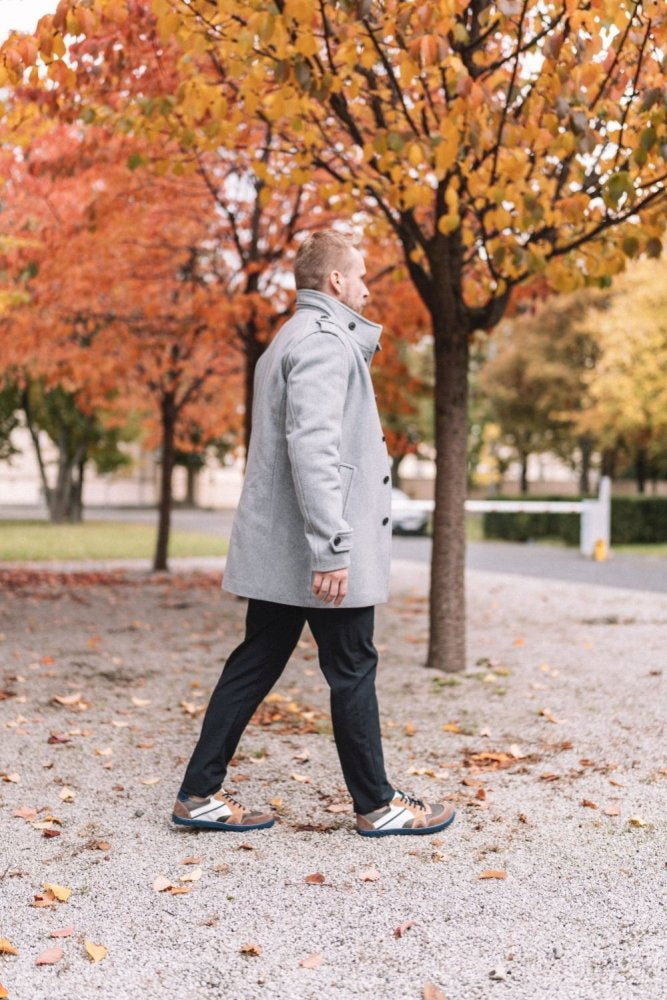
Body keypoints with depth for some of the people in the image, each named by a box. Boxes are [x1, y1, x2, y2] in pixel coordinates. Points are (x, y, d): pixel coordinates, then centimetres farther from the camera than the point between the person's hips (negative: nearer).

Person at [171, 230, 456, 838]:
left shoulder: (295, 339, 20)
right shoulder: (323, 340, -13)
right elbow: (312, 447, -24)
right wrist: (331, 549, -27)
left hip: (278, 553, 10)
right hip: (315, 552, -10)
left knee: (255, 666, 11)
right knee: (353, 672, 1)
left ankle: (200, 794, 16)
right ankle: (377, 806, 14)